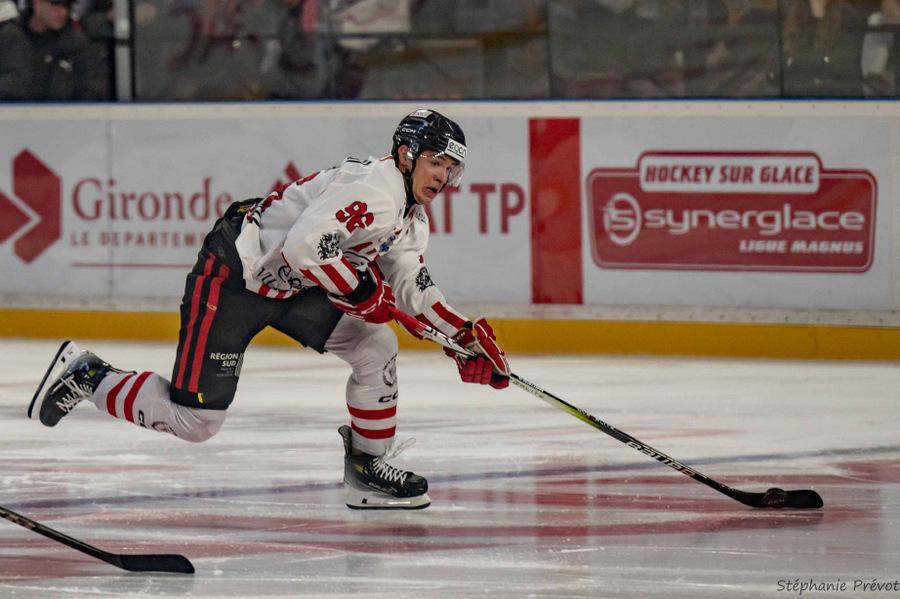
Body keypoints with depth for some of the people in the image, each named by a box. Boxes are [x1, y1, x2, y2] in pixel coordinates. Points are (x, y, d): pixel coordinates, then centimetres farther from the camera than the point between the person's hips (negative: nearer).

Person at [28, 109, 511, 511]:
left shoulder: (411, 216, 9)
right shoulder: (372, 186, -24)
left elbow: (411, 287, 18)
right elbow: (303, 245, -33)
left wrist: (465, 335, 7)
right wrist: (360, 291, -23)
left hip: (292, 288, 10)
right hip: (232, 276, -9)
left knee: (376, 347, -3)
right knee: (193, 419, -7)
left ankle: (367, 471, 8)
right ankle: (85, 375, 11)